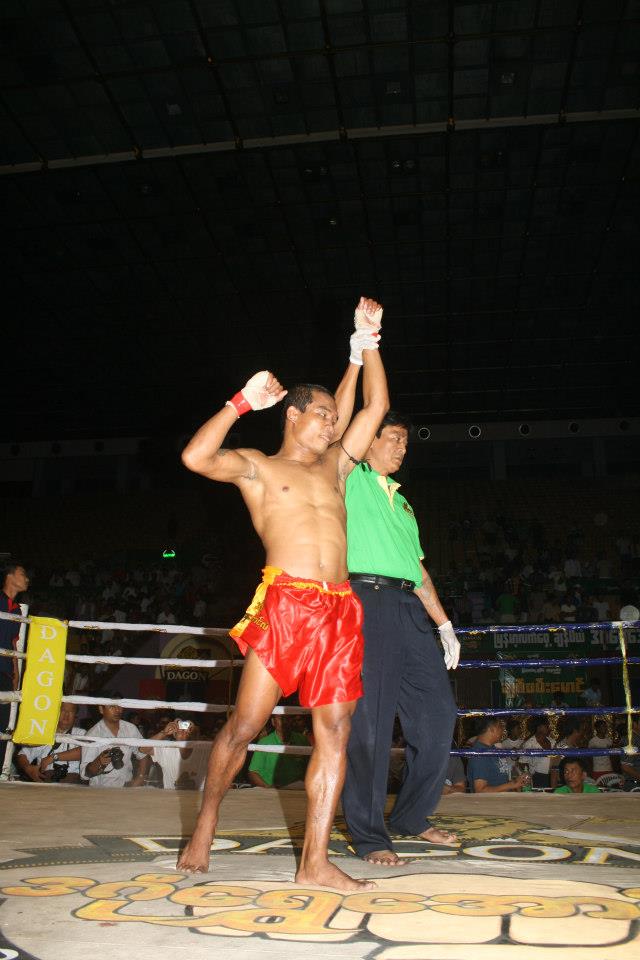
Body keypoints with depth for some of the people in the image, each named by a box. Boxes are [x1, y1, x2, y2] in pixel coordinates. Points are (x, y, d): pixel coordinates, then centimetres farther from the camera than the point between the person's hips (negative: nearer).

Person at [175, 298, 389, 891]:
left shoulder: (335, 466, 23)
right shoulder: (257, 466, 9)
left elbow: (376, 406, 24)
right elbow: (195, 457, -10)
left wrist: (366, 341, 22)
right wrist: (244, 401, -5)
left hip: (339, 610, 5)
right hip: (284, 604, -5)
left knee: (334, 733, -1)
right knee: (245, 724, -1)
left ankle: (314, 862, 6)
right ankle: (205, 824, 23)